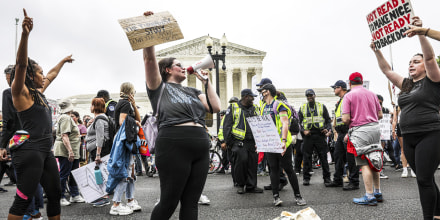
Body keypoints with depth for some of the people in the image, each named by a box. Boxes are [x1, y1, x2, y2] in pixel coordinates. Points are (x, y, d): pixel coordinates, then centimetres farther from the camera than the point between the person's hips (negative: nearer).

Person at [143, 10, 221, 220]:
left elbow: (216, 107, 14)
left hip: (201, 147, 6)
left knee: (191, 203, 6)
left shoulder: (192, 91, 25)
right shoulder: (159, 87, 10)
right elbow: (149, 59, -5)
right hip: (174, 145, -6)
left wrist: (206, 81, 16)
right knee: (169, 202, -2)